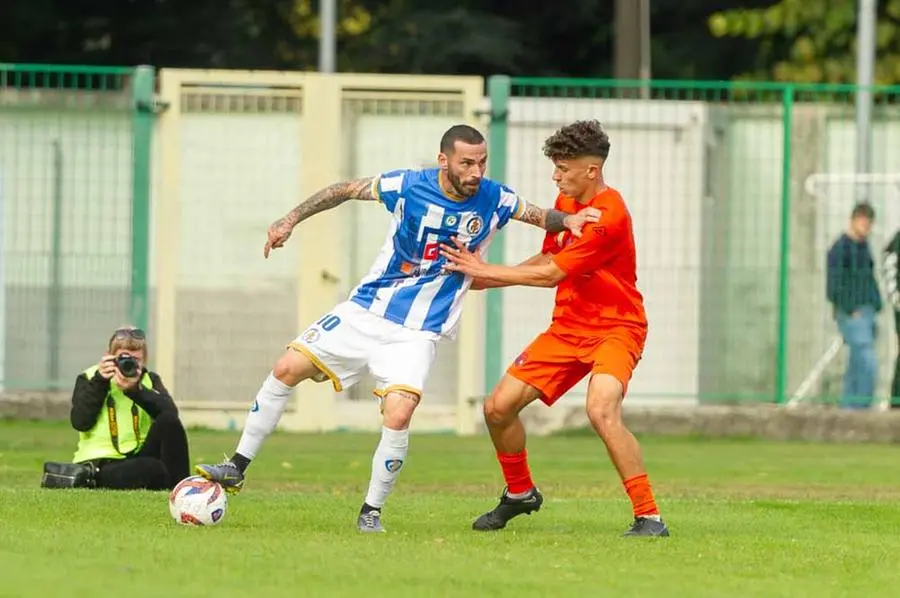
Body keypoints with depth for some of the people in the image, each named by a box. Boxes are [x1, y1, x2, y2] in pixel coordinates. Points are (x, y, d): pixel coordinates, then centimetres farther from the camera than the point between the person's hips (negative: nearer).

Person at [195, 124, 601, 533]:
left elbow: (540, 216, 6)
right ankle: (236, 468, 14)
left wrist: (568, 219, -16)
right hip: (365, 311, 2)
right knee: (286, 369, -2)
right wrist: (292, 219, -3)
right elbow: (344, 191, 2)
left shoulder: (493, 200, -10)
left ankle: (371, 512, -4)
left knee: (398, 415, -23)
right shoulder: (408, 186, -11)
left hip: (416, 333, -2)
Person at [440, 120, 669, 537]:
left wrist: (485, 270, -12)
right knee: (498, 407, 3)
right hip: (567, 327, 8)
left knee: (601, 410, -33)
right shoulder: (565, 201, 6)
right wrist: (483, 280, 6)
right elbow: (545, 260, 18)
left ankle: (648, 517, -25)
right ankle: (520, 494, 29)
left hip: (615, 328, -8)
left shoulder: (609, 215, -23)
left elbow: (552, 274, -21)